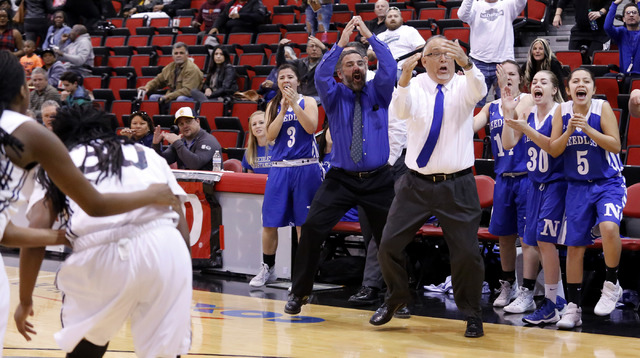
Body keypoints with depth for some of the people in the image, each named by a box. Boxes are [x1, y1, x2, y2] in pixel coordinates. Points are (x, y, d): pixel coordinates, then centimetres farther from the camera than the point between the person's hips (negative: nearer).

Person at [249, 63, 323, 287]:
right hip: (279, 167, 3)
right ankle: (267, 269, 16)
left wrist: (294, 104, -18)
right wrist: (283, 109, -9)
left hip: (305, 168, -3)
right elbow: (270, 135, -2)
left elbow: (311, 127, -13)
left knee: (303, 222, 0)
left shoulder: (307, 102, 3)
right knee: (269, 222, 2)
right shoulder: (273, 106, 11)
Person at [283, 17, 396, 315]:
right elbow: (321, 76, -16)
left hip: (378, 180, 1)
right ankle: (299, 292, -2)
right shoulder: (334, 96, 4)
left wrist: (370, 36, -17)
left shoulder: (378, 92, 7)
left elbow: (389, 68, -11)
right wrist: (341, 43, -24)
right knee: (312, 228, -13)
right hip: (340, 179, 0)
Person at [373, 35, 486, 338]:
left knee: (467, 253, -4)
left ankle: (472, 315, 18)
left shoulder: (463, 86, -2)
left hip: (457, 186, -1)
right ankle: (396, 299, 29)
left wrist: (466, 63, -47)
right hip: (416, 184, 1)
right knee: (389, 245, 2)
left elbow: (479, 90, -26)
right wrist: (405, 77, -41)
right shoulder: (414, 86, -1)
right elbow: (400, 111, -22)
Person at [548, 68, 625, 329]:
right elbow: (554, 151, -1)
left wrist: (587, 128, -23)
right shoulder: (562, 111, 0)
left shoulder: (602, 108, -9)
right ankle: (573, 307, 15)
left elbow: (616, 145, -15)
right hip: (578, 187, 4)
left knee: (608, 227, -31)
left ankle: (611, 285, -10)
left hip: (608, 183, -4)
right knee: (574, 246, 5)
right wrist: (569, 130, -17)